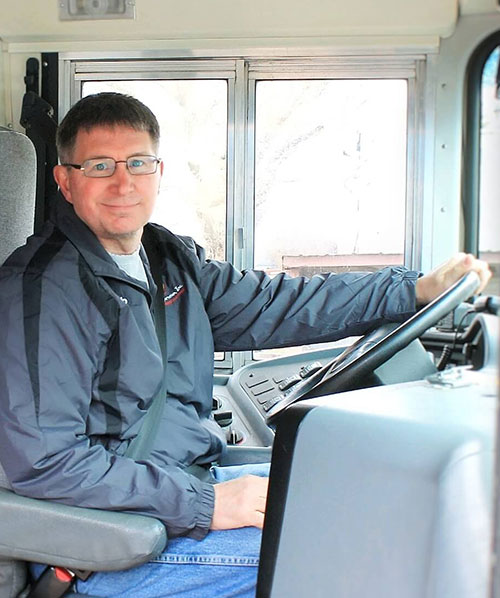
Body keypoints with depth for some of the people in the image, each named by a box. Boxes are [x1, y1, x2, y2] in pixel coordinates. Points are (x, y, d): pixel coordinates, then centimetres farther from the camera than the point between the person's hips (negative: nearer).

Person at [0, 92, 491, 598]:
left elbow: (271, 307, 11)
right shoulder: (42, 290, -19)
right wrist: (204, 504, -23)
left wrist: (418, 289, 8)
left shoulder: (170, 257, 7)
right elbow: (44, 463, -24)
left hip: (196, 481, 9)